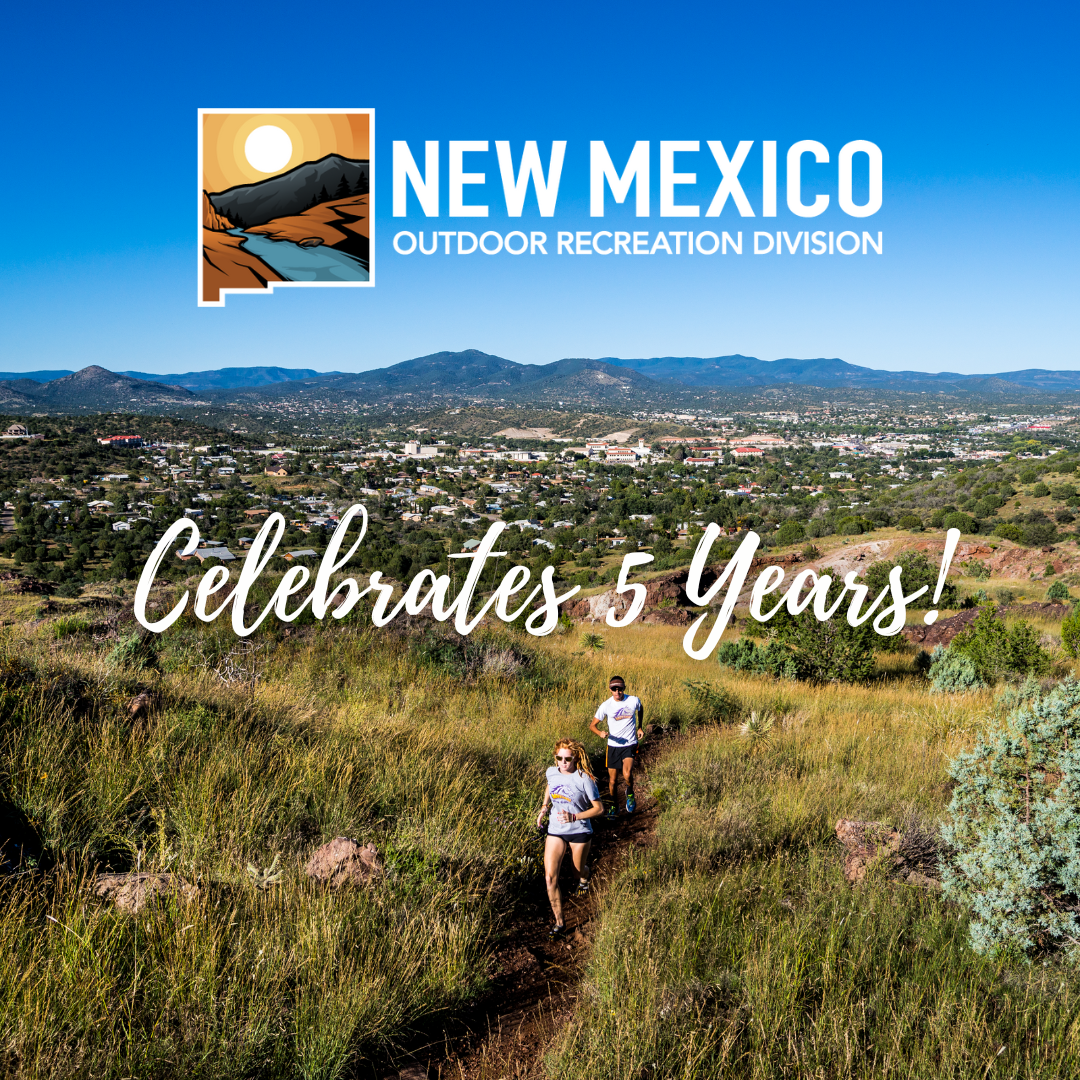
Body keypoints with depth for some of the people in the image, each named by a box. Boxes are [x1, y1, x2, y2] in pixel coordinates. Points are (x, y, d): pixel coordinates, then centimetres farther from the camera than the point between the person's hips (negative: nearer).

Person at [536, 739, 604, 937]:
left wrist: (574, 817, -26)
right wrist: (544, 808, 9)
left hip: (579, 832, -3)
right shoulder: (552, 772, -7)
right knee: (550, 878, -7)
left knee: (579, 868, 20)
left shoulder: (584, 779, -20)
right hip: (555, 830, 3)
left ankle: (584, 877, 61)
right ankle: (559, 922, 5)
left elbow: (599, 808, -15)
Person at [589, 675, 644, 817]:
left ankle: (630, 794, 10)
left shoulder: (634, 701, -8)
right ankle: (614, 807, 32)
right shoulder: (606, 706, -10)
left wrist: (640, 727, 11)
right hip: (613, 745, 1)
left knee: (627, 774, -23)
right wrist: (601, 733, -26)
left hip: (630, 744, -1)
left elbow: (640, 709, 18)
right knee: (612, 781, 8)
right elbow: (592, 725, -6)